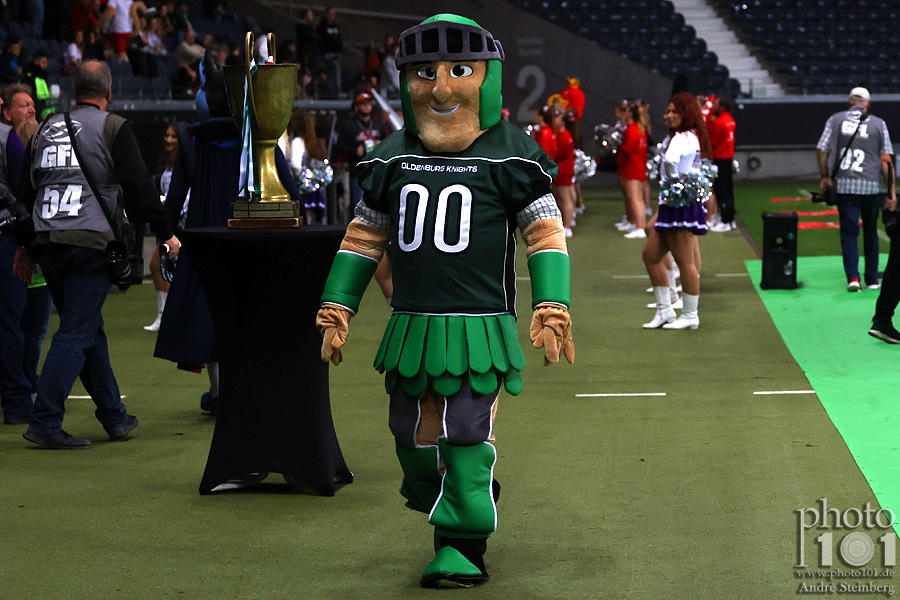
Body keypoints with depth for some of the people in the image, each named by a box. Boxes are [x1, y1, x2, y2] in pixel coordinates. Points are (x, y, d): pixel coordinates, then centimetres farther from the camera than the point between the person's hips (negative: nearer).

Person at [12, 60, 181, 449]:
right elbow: (138, 185, -3)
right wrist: (165, 232, 7)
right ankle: (44, 423, -11)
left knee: (89, 329, 15)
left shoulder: (47, 128, 16)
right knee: (77, 333, -5)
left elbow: (27, 190, 19)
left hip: (45, 242, 6)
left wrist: (25, 246, 25)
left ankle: (115, 418, 23)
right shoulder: (113, 128, 0)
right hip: (90, 242, -6)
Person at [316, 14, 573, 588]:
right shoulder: (392, 159, 9)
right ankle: (449, 508, 35)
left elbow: (547, 231, 0)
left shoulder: (507, 156, -3)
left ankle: (462, 545, 6)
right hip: (410, 327, 5)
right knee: (413, 439, 10)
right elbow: (364, 238, 17)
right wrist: (337, 310, 15)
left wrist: (551, 308, -9)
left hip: (480, 328, -4)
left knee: (468, 437, -6)